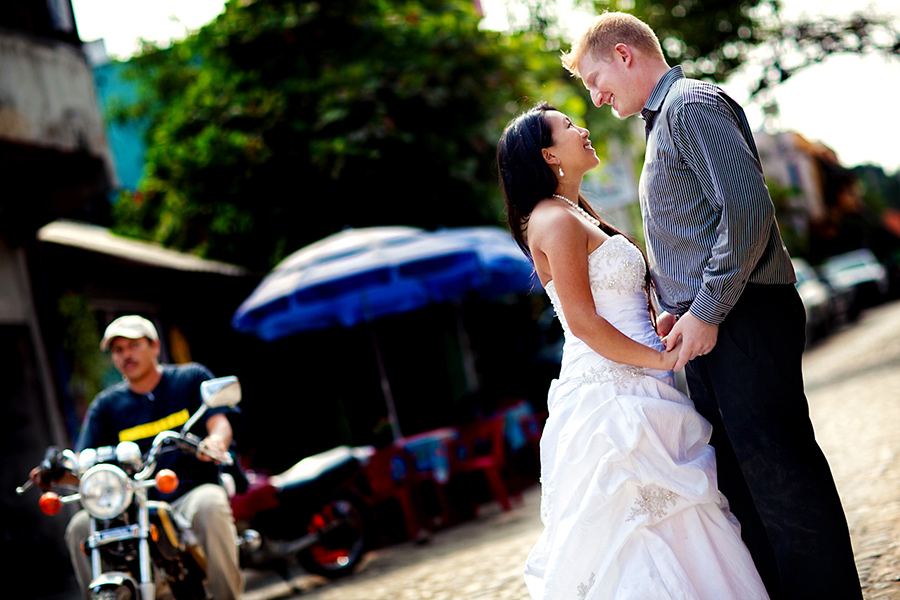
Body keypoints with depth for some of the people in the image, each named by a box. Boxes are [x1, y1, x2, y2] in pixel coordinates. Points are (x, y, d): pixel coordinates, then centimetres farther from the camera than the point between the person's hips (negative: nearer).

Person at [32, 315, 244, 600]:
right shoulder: (106, 405, 14)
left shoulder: (192, 378, 8)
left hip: (192, 492, -2)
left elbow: (219, 423, -7)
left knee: (208, 505, -37)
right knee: (80, 527, -23)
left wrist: (215, 440, -33)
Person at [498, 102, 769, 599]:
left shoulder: (577, 216, 20)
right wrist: (660, 358, -11)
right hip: (612, 395, -10)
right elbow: (582, 321, -17)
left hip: (631, 391, 10)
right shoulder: (556, 220, -11)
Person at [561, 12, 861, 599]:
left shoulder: (692, 104, -8)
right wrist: (678, 310, 12)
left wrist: (706, 310, -17)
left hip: (745, 320, -10)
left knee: (778, 470, -9)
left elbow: (747, 210, -18)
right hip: (706, 325, 10)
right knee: (740, 482, 11)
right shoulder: (663, 121, 23)